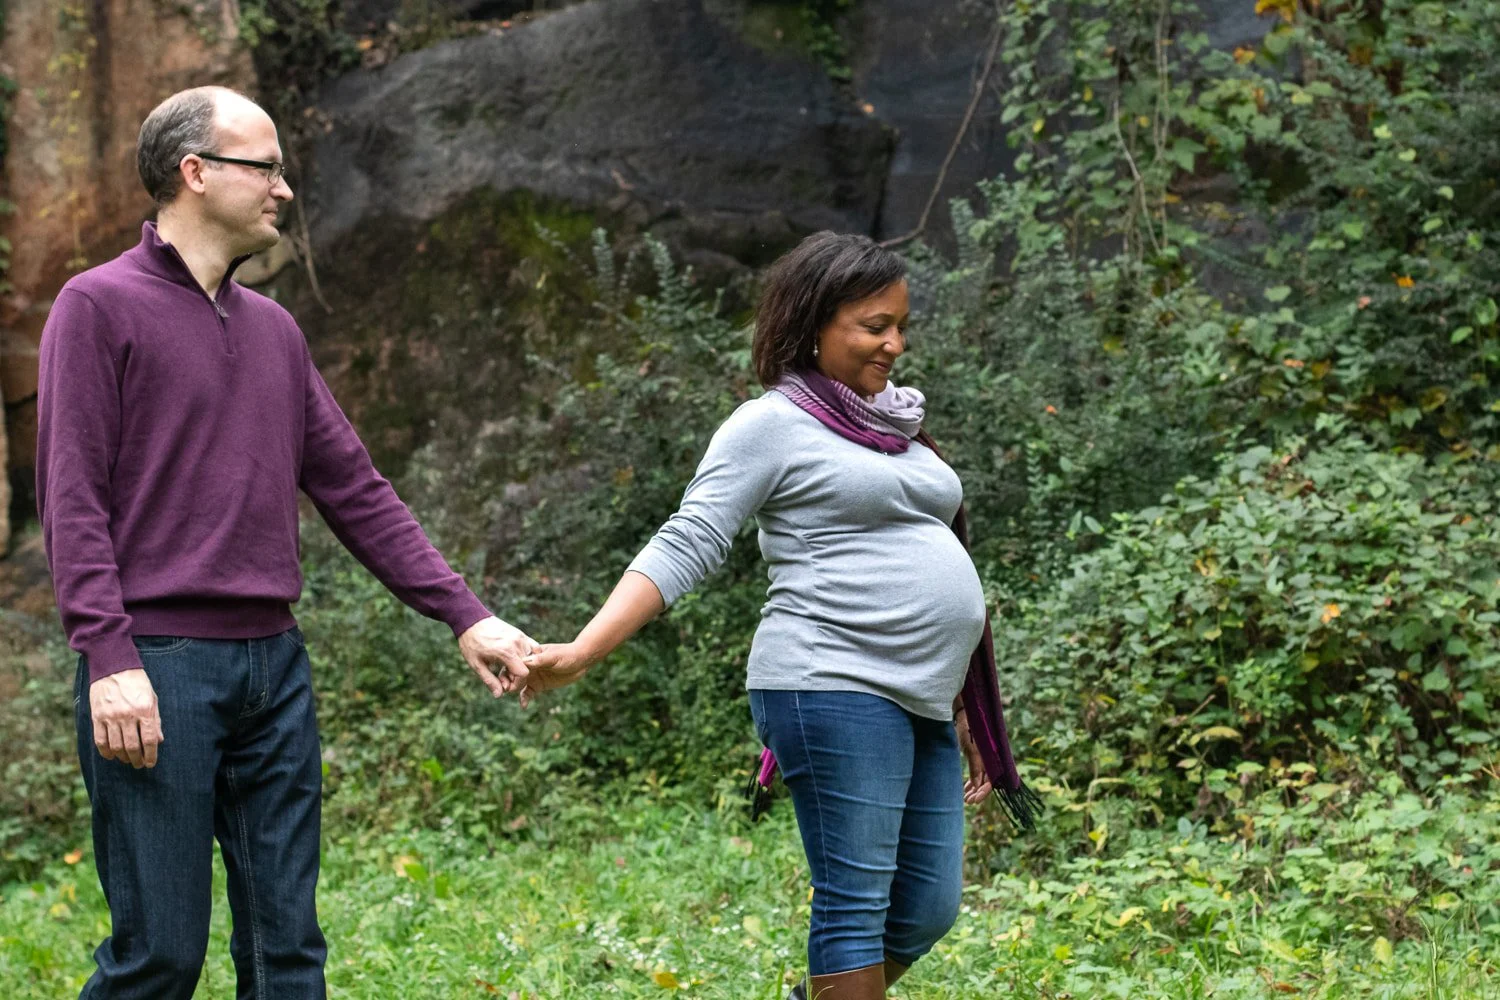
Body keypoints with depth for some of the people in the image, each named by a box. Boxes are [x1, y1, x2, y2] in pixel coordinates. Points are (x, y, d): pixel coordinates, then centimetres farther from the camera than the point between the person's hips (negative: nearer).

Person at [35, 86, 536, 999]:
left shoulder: (274, 329, 16)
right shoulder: (100, 307, -3)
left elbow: (357, 493, 16)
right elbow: (72, 498, -9)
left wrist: (466, 615, 9)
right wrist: (109, 658, -19)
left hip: (274, 665, 7)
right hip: (158, 667, -6)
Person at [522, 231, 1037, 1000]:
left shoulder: (895, 427, 19)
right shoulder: (773, 425, -3)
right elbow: (685, 545, -10)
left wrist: (958, 711, 25)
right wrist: (582, 651, -22)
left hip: (921, 701, 8)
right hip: (836, 690, -8)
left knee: (926, 910, 7)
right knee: (856, 902, -7)